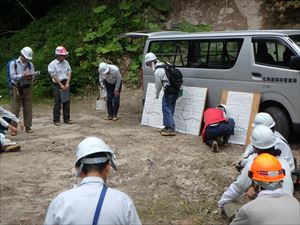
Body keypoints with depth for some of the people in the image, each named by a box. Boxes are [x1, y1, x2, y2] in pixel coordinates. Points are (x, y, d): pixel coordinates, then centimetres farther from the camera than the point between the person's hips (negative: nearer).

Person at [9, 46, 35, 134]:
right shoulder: (13, 63, 1)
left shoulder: (30, 64, 9)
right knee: (15, 110, -3)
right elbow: (12, 76, -7)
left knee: (28, 109, 5)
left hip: (28, 88, 3)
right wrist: (22, 76, -22)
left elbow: (32, 76, 6)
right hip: (17, 88, -3)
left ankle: (28, 127, 15)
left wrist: (30, 77, -18)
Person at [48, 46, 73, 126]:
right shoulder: (52, 64, -8)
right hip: (57, 84, -5)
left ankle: (67, 119, 14)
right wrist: (61, 85, -14)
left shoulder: (66, 63, 9)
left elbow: (69, 73, 6)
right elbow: (54, 76, -11)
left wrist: (67, 83, -7)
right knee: (57, 103, -3)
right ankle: (56, 120, 5)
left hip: (66, 84, 5)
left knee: (67, 102, 6)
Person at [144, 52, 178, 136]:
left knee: (166, 109, -5)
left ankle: (171, 129, -8)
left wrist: (156, 95, 12)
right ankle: (167, 126, 21)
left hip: (169, 91, -9)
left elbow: (158, 86, -5)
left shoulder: (157, 72, -15)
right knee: (169, 108, 15)